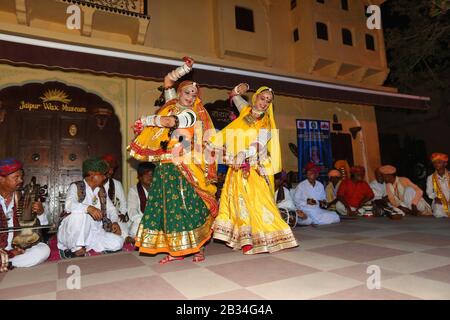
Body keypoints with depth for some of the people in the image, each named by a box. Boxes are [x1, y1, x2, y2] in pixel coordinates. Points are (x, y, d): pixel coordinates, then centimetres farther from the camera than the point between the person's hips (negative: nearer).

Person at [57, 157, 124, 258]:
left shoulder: (102, 191, 14)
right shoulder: (76, 186, -4)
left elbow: (111, 209, 14)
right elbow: (69, 205, -22)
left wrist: (115, 222, -7)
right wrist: (89, 208, -40)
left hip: (95, 233, 4)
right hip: (73, 234, -4)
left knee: (117, 242, -19)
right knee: (81, 214, -34)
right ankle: (77, 249, -18)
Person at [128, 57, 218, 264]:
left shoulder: (192, 114, -3)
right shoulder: (173, 104, 16)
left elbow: (171, 121, -20)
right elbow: (168, 81, 22)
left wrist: (144, 121, -8)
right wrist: (186, 68, 17)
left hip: (182, 167, -6)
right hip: (165, 166, 6)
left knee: (187, 206, -5)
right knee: (167, 206, 4)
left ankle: (197, 247, 7)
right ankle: (174, 250, 12)